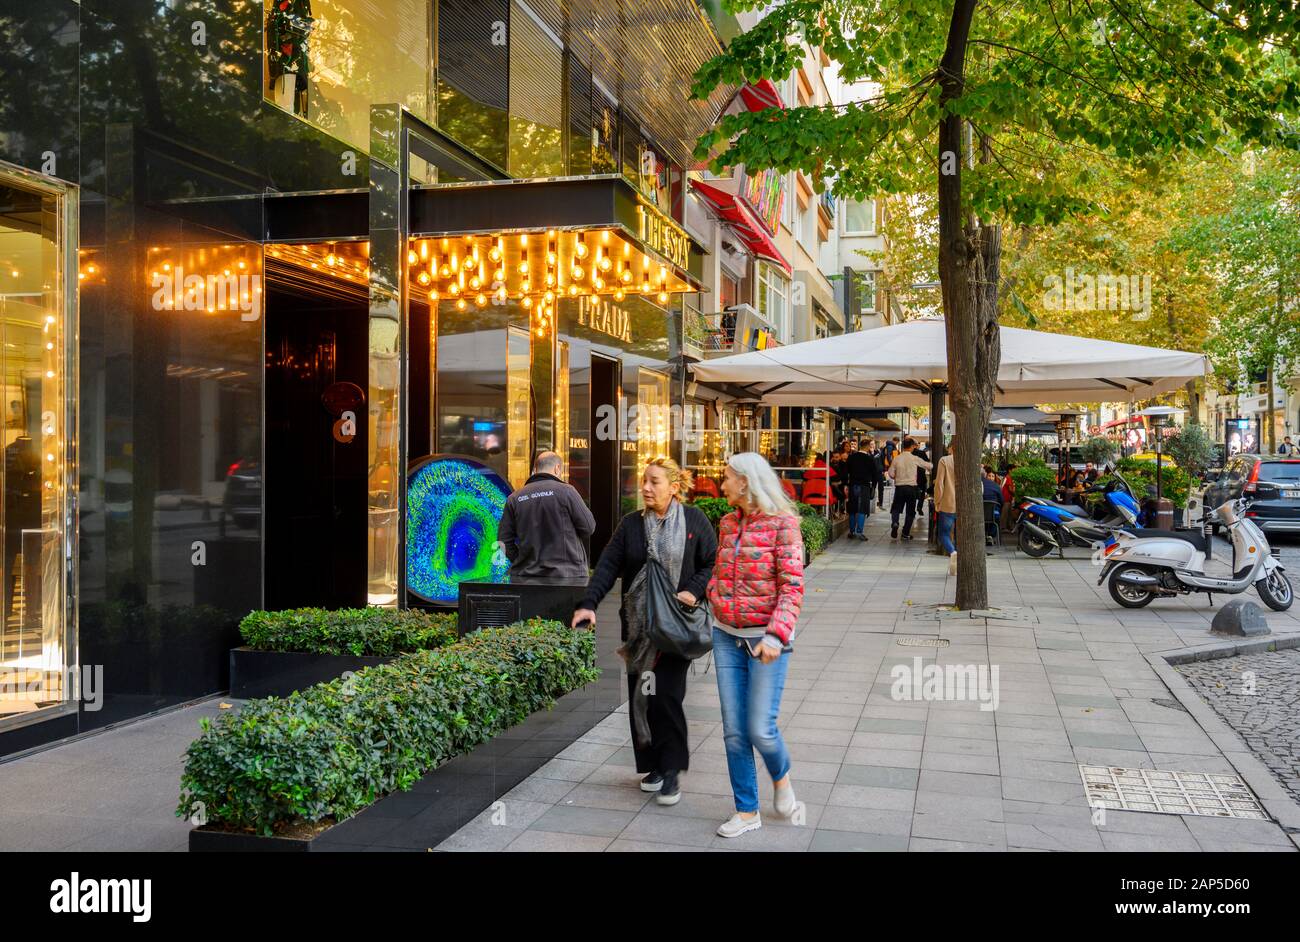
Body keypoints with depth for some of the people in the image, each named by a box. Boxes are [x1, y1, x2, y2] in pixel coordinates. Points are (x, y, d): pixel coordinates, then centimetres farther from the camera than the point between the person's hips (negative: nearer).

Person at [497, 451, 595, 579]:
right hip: (567, 573, -4)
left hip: (525, 574, 4)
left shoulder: (514, 498, 4)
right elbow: (589, 527, -3)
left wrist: (520, 562, 14)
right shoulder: (566, 491, -7)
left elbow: (504, 540, 5)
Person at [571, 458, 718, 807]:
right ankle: (653, 765, 21)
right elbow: (608, 566, -1)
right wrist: (589, 603, -14)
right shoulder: (631, 523, 5)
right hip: (638, 626, 3)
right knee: (640, 695, 6)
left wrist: (694, 590, -14)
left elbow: (713, 563, 3)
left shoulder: (694, 520, -1)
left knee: (667, 695, -9)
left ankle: (671, 771, 3)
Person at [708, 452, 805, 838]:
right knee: (734, 731, 6)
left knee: (760, 728, -4)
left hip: (764, 639, -5)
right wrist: (712, 599, 5)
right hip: (726, 636, 6)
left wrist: (776, 635, -24)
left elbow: (792, 586, -15)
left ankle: (781, 778, 29)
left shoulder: (782, 523, -10)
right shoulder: (727, 523, 8)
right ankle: (747, 811, 19)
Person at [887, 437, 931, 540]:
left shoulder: (896, 459, -3)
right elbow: (928, 465, 3)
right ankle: (906, 533, 10)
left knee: (896, 509, 12)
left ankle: (894, 523, -16)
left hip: (899, 487, 1)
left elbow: (891, 474, 0)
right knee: (910, 511, 9)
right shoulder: (915, 459, -7)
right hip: (911, 487, -1)